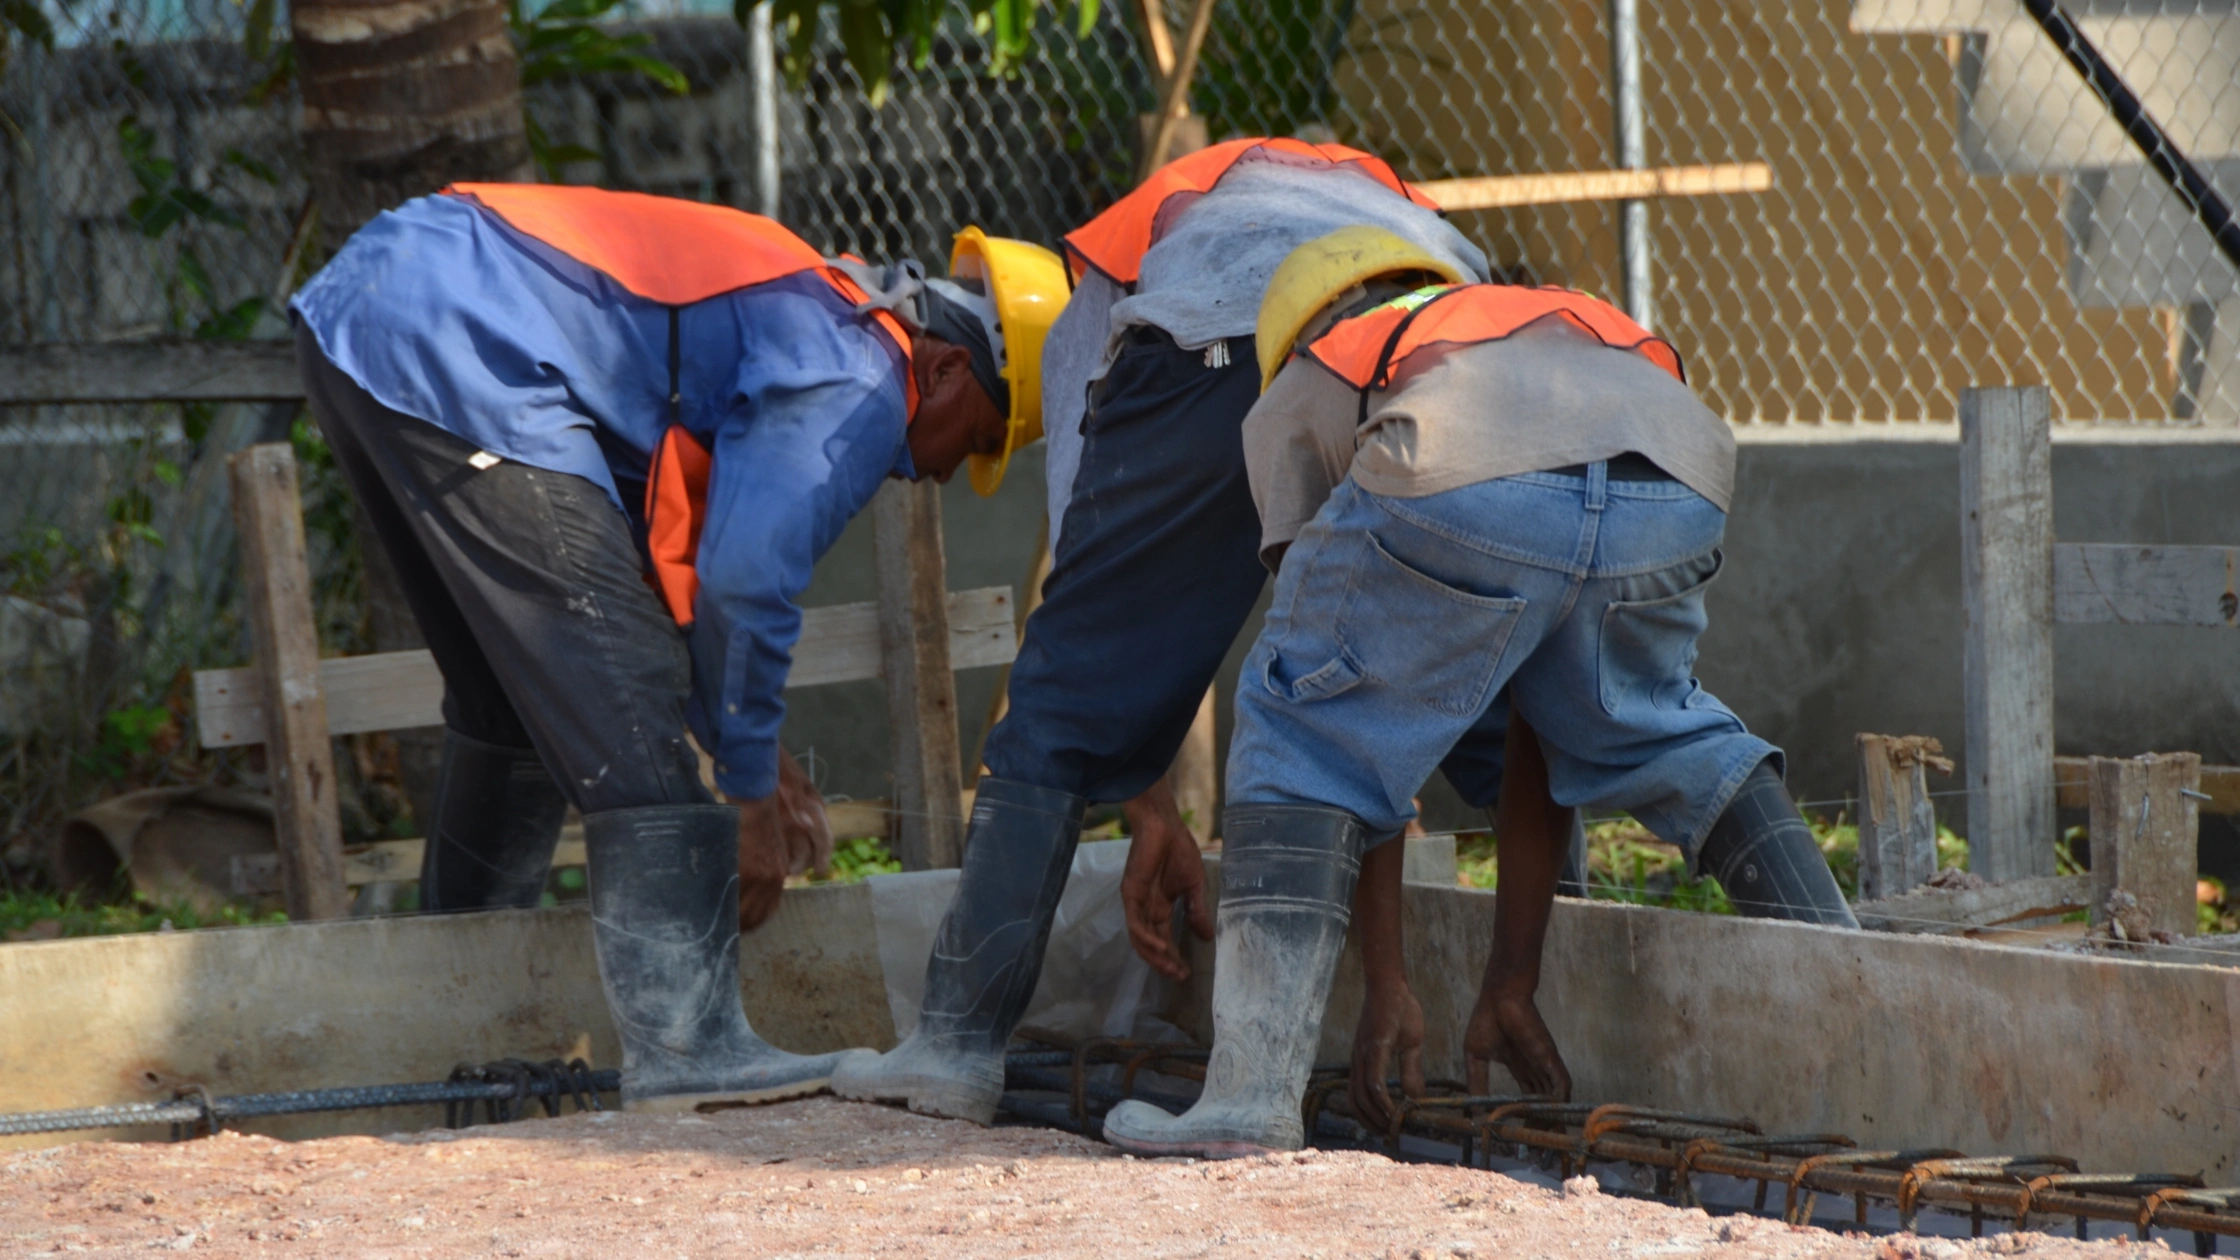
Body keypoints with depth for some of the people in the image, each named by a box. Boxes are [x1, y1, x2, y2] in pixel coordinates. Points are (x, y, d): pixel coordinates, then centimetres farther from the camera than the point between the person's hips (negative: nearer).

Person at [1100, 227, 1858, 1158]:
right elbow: (1547, 719, 46)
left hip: (1464, 488, -4)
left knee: (1302, 731, 18)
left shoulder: (1299, 392, 36)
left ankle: (1254, 1090, 5)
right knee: (1644, 723, 33)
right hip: (1677, 478, 4)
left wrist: (1386, 984, 33)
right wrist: (1516, 976, 49)